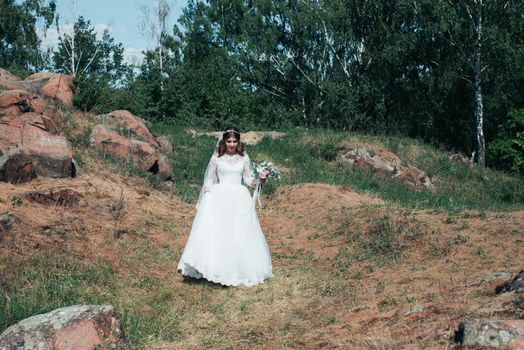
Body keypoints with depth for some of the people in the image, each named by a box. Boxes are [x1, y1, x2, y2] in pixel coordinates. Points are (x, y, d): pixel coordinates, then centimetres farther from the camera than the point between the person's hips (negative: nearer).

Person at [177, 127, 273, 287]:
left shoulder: (244, 157, 7)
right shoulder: (217, 157, 3)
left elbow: (248, 179, 11)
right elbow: (209, 179, 8)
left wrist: (260, 179, -8)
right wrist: (206, 196, -4)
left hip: (239, 198, 2)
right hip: (219, 197, -1)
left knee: (240, 234, 1)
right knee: (215, 232, -13)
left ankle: (241, 269, 13)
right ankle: (218, 270, -8)